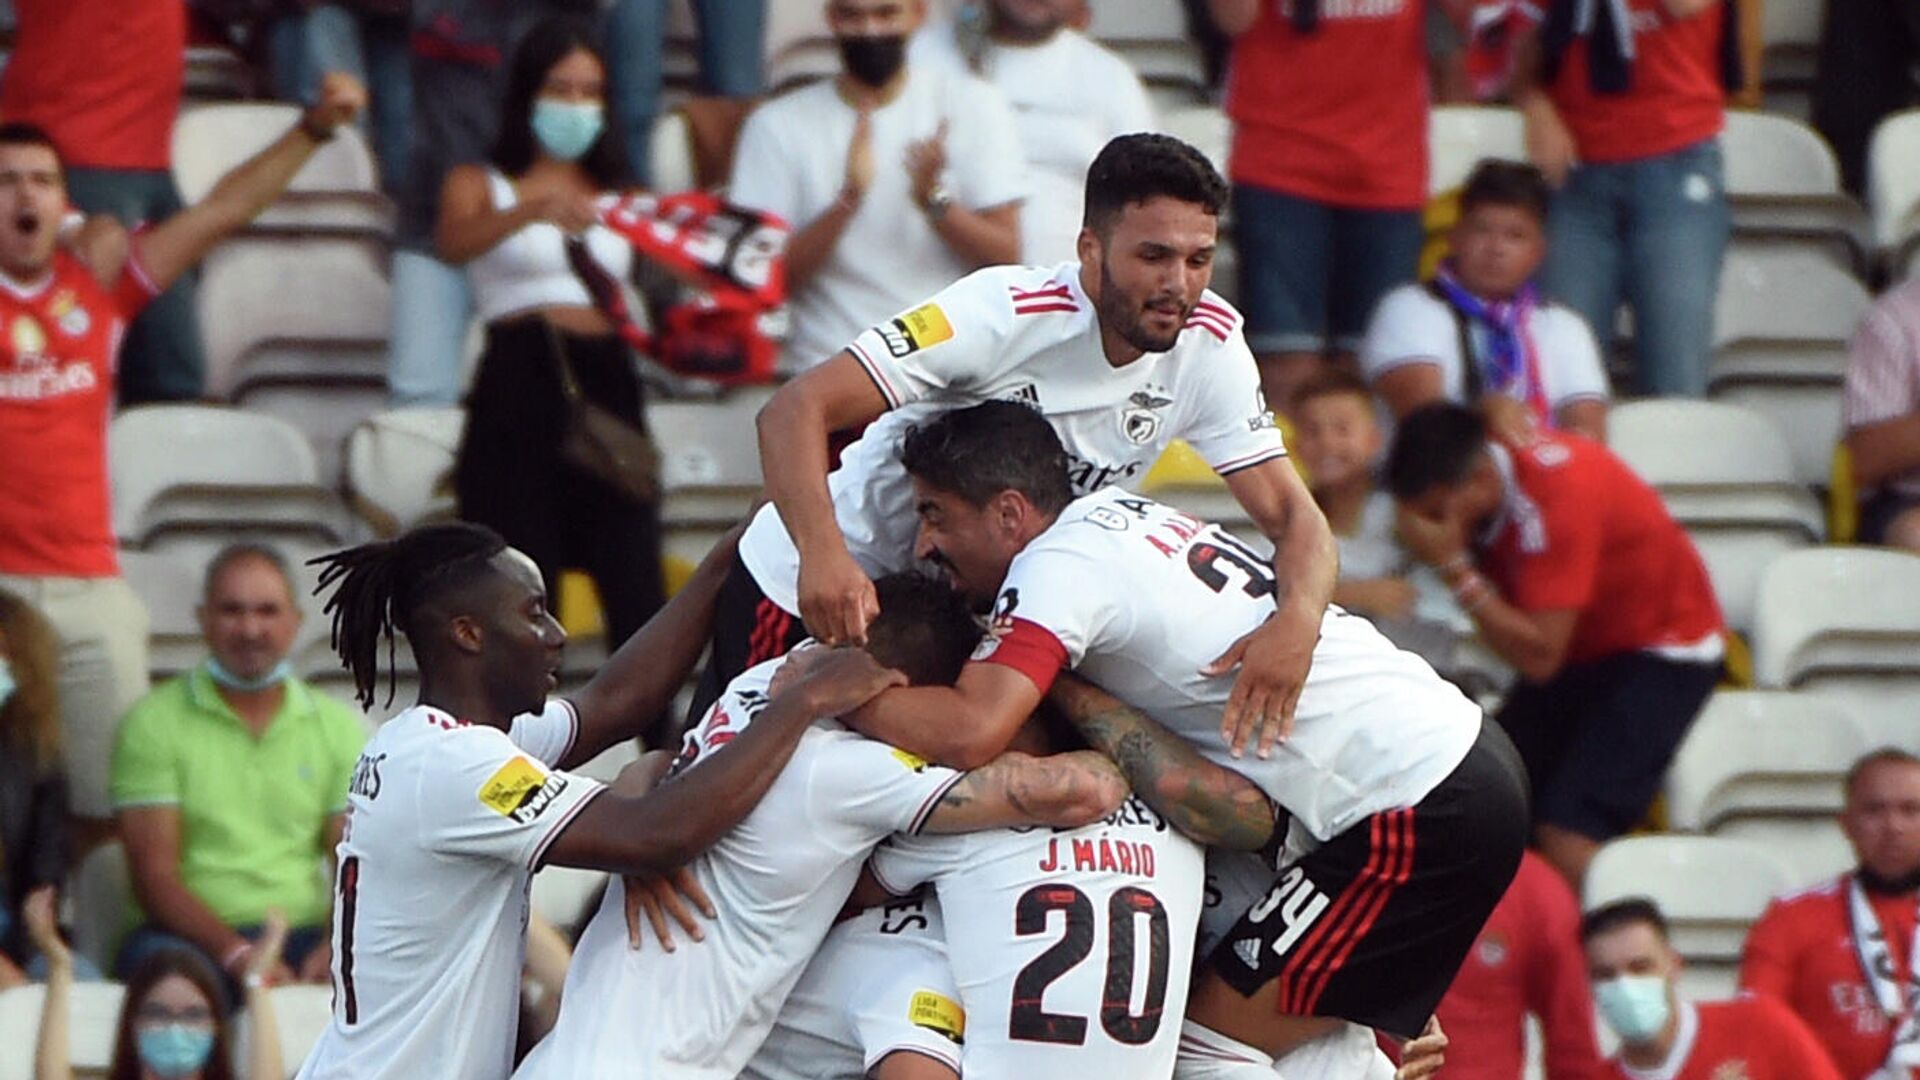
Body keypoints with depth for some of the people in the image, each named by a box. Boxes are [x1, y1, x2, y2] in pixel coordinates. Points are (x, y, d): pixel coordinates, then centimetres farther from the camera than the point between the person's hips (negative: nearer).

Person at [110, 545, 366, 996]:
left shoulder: (338, 727, 15)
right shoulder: (156, 722, 4)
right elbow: (154, 872, -5)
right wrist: (236, 954, -22)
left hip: (306, 934, 2)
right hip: (193, 937, -2)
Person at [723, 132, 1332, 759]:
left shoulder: (1210, 347, -14)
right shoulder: (1006, 313, -29)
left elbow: (1291, 515, -14)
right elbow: (795, 410, -34)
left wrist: (1296, 622, -38)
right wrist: (823, 556, -53)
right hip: (813, 590, -5)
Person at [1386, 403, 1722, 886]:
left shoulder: (1554, 497, -31)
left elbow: (1539, 656, -31)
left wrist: (1453, 564, -32)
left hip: (1663, 652, -8)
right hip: (1583, 648, 8)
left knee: (1566, 832, -21)